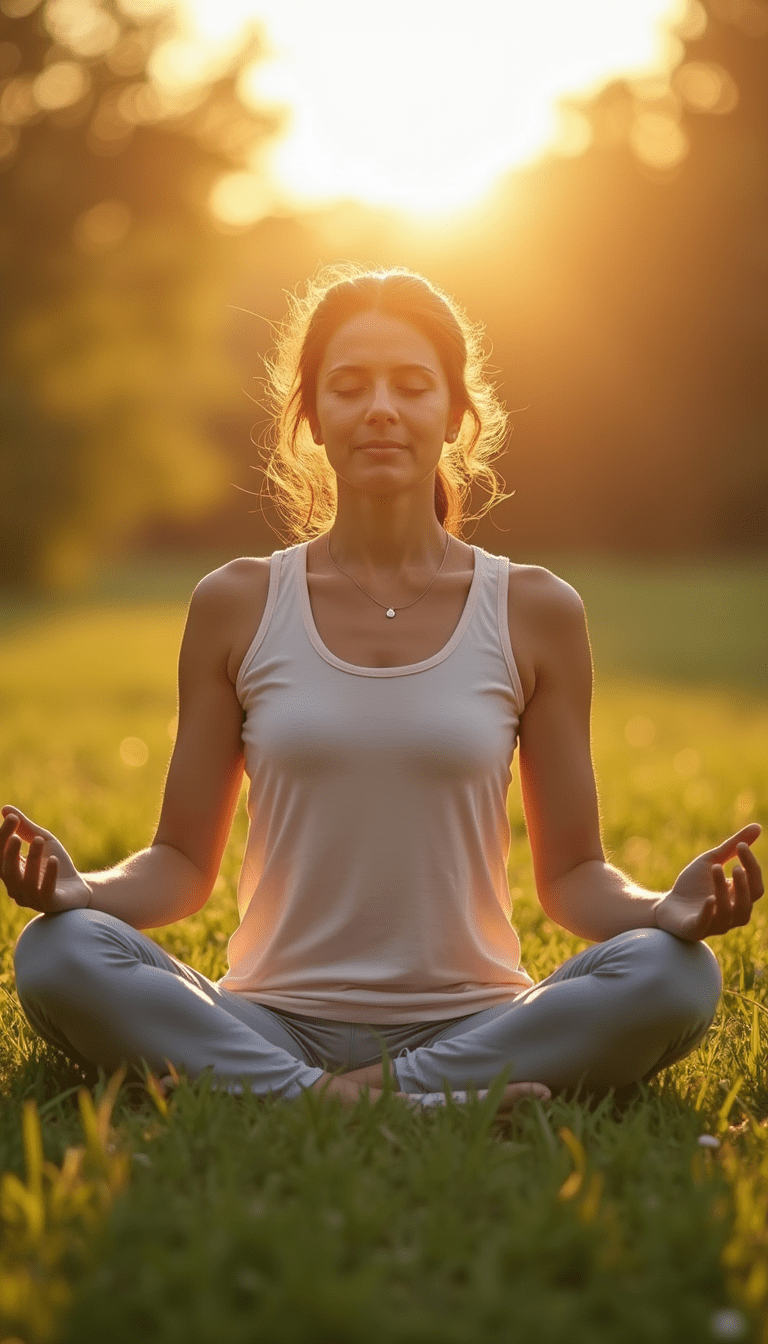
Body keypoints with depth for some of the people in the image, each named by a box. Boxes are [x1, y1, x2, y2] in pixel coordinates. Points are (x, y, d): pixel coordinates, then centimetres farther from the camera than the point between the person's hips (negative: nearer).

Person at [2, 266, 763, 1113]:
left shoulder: (534, 613, 5)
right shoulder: (235, 607, 6)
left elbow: (571, 876, 7)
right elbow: (182, 865, 7)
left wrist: (665, 909, -15)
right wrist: (77, 887, -15)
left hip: (469, 1027, 0)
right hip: (273, 1025, 0)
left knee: (674, 976, -28)